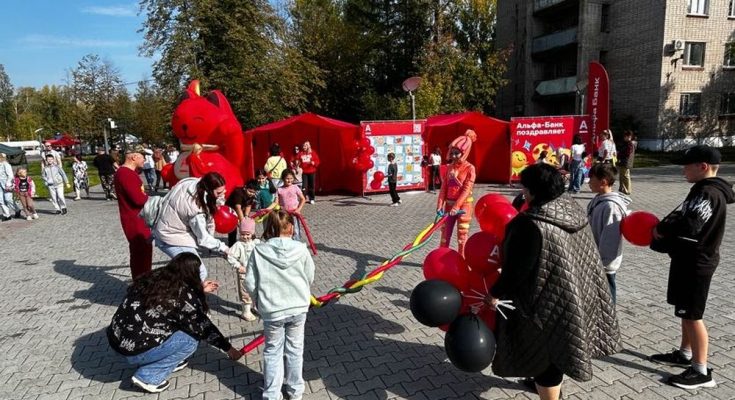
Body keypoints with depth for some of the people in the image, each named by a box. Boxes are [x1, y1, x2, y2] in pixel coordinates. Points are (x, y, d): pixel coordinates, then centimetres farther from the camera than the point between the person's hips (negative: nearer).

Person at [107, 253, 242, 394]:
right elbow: (203, 327, -5)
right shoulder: (184, 293, -15)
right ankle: (148, 377, 2)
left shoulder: (154, 278, 5)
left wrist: (200, 290, 34)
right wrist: (228, 348, 7)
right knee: (190, 339, 1)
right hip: (134, 350, -8)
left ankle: (170, 362, 23)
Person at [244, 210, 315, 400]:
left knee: (273, 351, 18)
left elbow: (250, 284, -9)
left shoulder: (259, 251, -13)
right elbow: (310, 277, -2)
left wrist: (260, 300, 10)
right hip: (298, 307, 1)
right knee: (295, 349, 19)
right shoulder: (300, 249, -12)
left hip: (272, 310, -1)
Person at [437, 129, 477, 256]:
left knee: (462, 235, 1)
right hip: (449, 204, 6)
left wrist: (457, 206, -22)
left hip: (463, 205, -6)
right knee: (445, 233, 10)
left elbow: (466, 189, -16)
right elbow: (444, 187, 5)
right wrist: (440, 204, -5)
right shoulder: (449, 168, 8)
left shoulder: (469, 168, -10)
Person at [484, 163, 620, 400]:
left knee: (544, 353, 8)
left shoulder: (532, 224, -28)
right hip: (575, 294, 10)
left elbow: (517, 269, -24)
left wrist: (496, 293, -11)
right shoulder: (571, 209, -1)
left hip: (548, 300, -10)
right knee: (556, 347, 28)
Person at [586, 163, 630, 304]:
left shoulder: (611, 206, -23)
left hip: (604, 264, -9)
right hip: (596, 260, 9)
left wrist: (603, 263, -22)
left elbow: (610, 239, -25)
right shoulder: (598, 200, 5)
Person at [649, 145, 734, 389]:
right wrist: (666, 229, -1)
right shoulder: (705, 190, 11)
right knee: (687, 312, 19)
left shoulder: (708, 193, -22)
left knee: (692, 315, -1)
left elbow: (689, 226, -33)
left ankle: (701, 371, 10)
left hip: (696, 263, -10)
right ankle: (685, 355, 33)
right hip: (690, 259, 10)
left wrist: (661, 229, -16)